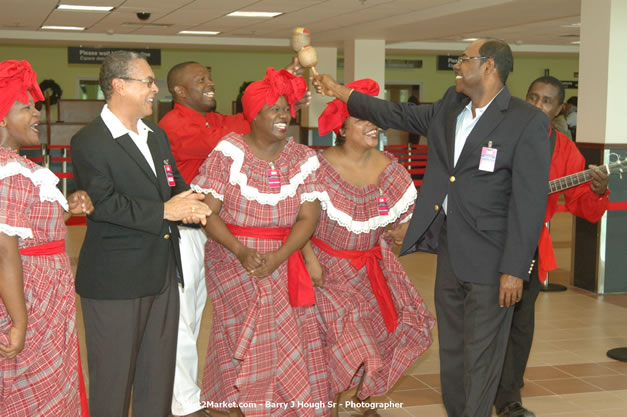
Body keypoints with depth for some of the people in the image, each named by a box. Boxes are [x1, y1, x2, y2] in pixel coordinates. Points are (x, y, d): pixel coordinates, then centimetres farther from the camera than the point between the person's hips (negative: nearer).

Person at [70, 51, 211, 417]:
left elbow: (176, 186, 13)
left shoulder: (157, 135, 14)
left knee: (159, 377, 15)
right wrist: (164, 211, -21)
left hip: (163, 274, 7)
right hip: (115, 280, -7)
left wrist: (189, 205, -10)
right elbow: (104, 203, -21)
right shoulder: (89, 143, -10)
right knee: (113, 379, 4)